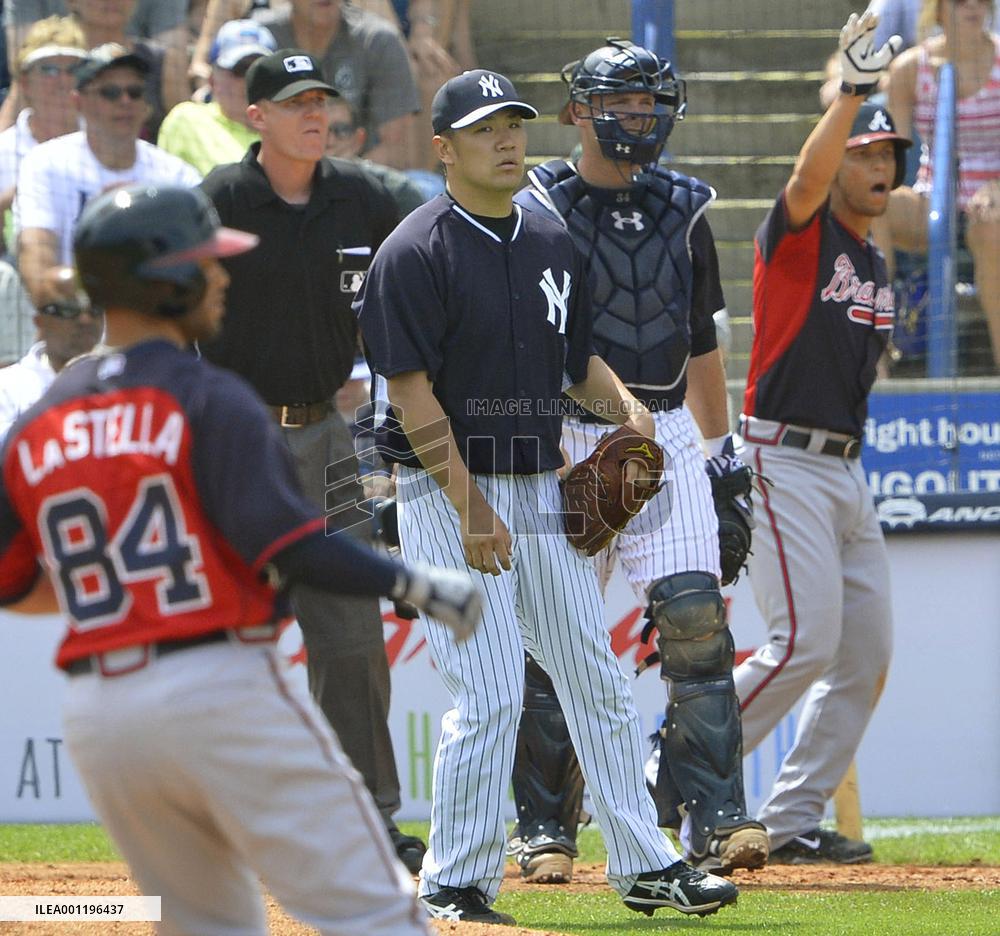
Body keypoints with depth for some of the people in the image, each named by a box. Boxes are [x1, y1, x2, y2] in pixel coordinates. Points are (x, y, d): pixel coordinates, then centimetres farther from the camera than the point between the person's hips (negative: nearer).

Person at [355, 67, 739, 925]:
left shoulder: (552, 244, 11)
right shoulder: (416, 252, -10)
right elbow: (412, 392, -15)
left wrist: (623, 404, 0)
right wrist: (470, 510, -20)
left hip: (543, 490, 7)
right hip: (448, 491, -7)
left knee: (599, 683, 9)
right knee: (489, 695, -11)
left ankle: (646, 866, 17)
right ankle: (456, 886, -1)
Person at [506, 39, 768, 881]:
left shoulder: (681, 213, 12)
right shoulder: (536, 213, -2)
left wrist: (725, 453, 17)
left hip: (666, 440, 3)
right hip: (564, 446, -3)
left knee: (696, 621, -8)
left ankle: (716, 819, -7)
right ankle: (546, 828, 10)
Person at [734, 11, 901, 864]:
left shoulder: (876, 266, 18)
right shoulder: (799, 233, -6)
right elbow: (808, 175, -29)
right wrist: (853, 90, -41)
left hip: (846, 468, 9)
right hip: (781, 463, -9)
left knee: (866, 653, 4)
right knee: (806, 640, -16)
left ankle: (792, 819, 10)